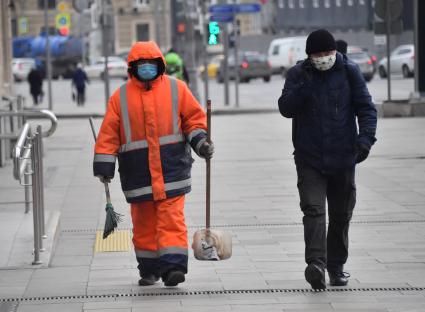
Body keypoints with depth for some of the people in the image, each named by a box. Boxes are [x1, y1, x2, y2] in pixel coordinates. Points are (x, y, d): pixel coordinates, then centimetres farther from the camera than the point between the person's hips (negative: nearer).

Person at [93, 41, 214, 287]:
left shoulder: (176, 88, 6)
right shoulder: (121, 97, 6)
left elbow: (194, 117, 10)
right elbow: (108, 134, 6)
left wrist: (200, 142, -6)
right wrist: (104, 166, 1)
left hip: (171, 168, -1)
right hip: (138, 172, 2)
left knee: (171, 218, -10)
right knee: (143, 222, 7)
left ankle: (173, 266, -14)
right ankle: (149, 269, 19)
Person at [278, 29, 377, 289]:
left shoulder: (349, 72, 1)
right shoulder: (298, 74, 2)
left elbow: (366, 107, 0)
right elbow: (286, 109, -6)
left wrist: (365, 137, -16)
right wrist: (303, 86, -21)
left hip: (342, 158, 1)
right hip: (309, 158, -1)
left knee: (341, 215, 10)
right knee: (313, 210, -16)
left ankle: (336, 266, 24)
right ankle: (316, 264, -26)